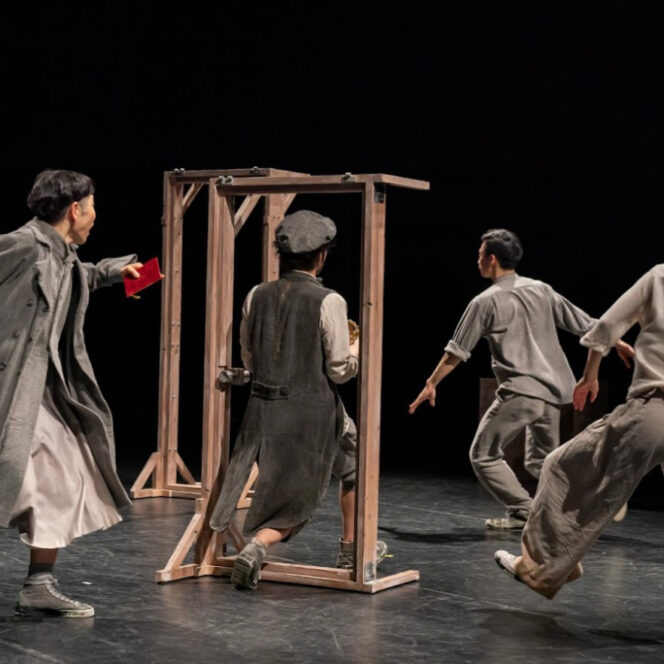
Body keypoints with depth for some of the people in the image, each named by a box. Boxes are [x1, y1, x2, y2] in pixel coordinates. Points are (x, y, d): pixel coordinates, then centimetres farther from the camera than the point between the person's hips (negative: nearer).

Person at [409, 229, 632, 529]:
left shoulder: (485, 302, -4)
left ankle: (523, 512, -4)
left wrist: (431, 383, 13)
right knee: (541, 460, 21)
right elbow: (586, 325, 14)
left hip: (519, 392, -6)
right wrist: (619, 344, 28)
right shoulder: (541, 290, 10)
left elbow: (456, 352, 1)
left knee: (484, 455, 6)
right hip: (553, 391, 7)